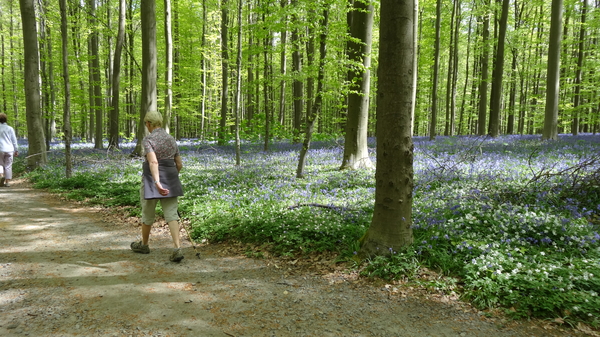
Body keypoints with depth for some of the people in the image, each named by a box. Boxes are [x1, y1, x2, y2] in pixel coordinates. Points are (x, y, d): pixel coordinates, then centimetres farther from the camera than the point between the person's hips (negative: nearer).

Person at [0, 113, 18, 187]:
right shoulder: (10, 128, 2)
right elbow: (14, 140, 4)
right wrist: (16, 150, 10)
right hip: (9, 150, 1)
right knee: (8, 166, 5)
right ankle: (7, 182, 4)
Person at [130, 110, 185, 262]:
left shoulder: (148, 139, -10)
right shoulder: (171, 139, 8)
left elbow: (153, 162, -26)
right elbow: (179, 164, 12)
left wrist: (157, 183, -34)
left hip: (152, 178, -4)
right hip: (170, 179, 5)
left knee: (147, 213, 15)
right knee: (171, 214, 1)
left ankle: (144, 244, 35)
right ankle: (177, 249, -12)